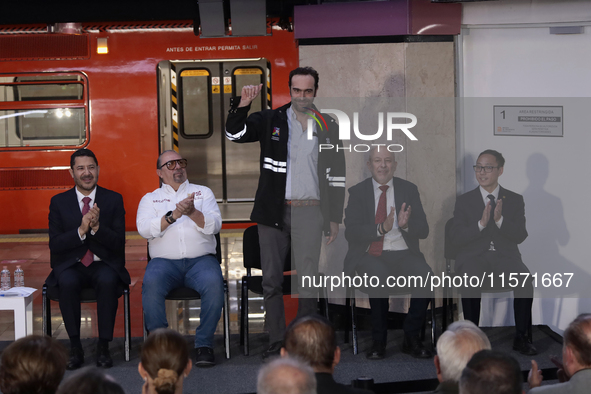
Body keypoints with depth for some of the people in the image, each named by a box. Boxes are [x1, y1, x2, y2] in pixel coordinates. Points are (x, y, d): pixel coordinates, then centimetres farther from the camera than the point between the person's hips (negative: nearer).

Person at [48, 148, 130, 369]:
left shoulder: (114, 200, 5)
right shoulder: (59, 202, 6)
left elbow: (119, 242, -3)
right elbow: (55, 244, -3)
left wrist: (97, 227, -21)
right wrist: (81, 231, -19)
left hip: (104, 265, 0)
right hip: (71, 266, 0)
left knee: (108, 281, -35)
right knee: (68, 283, -34)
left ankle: (104, 347, -23)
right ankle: (75, 347, -20)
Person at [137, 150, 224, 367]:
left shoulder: (203, 192, 20)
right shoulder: (150, 199, 19)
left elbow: (215, 225, 4)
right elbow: (144, 229, -1)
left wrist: (192, 212, -15)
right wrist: (173, 215, -15)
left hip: (200, 259, 0)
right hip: (164, 260, 0)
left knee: (213, 282, -33)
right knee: (151, 282, -34)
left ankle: (204, 344, -20)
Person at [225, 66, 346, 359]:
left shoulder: (328, 127, 7)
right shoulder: (270, 120, 6)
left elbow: (336, 175, 8)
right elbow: (234, 133, -5)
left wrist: (335, 219, 5)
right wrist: (241, 106, -23)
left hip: (310, 212, 0)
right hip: (274, 212, 1)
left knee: (308, 280, -1)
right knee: (271, 280, 2)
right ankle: (277, 342, 10)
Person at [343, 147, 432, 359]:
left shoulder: (409, 190, 11)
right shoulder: (357, 192, 6)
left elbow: (423, 230, 5)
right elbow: (350, 232, -5)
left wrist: (406, 224, -18)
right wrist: (381, 228, -20)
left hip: (402, 253, 2)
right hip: (369, 256, -2)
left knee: (425, 274, -29)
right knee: (379, 276, -35)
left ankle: (411, 337, -12)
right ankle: (378, 340, -18)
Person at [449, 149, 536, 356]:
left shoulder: (515, 200, 11)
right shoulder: (464, 201, 10)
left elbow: (520, 236, 0)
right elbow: (455, 238, 0)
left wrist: (500, 220, -17)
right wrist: (481, 223, -15)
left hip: (505, 256, 1)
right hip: (473, 257, -1)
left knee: (525, 278, -30)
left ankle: (521, 337, -20)